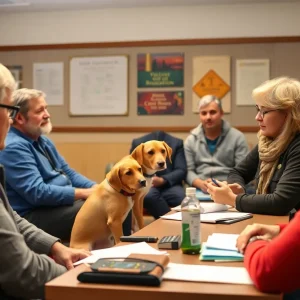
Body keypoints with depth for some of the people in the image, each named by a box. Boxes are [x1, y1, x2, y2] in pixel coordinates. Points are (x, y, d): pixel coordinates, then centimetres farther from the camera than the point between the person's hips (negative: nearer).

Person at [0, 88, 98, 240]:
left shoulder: (42, 140, 13)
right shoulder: (13, 147, -18)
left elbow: (67, 173, 17)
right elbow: (37, 192, -25)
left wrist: (96, 188, -1)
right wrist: (85, 193, -21)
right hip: (33, 215, -10)